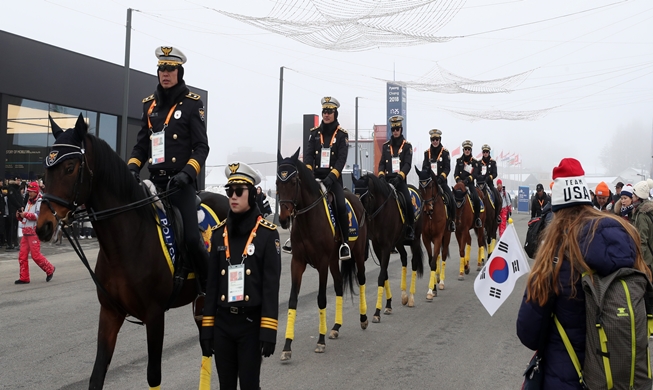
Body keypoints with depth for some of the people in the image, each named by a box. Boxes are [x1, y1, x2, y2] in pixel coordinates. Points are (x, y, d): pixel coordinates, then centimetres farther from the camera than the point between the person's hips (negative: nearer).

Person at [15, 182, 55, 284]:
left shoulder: (40, 202, -7)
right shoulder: (29, 202, 21)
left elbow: (39, 216, -19)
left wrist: (26, 214, -21)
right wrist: (19, 216, 5)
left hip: (34, 232, -8)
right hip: (26, 232, 9)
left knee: (35, 255, -9)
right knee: (22, 255, 4)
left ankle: (49, 269, 10)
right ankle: (24, 278, 8)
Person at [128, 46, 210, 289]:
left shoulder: (192, 103, -1)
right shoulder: (149, 104, 14)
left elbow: (201, 146, -5)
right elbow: (141, 144, 17)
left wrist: (188, 172, -19)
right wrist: (132, 167, -1)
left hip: (181, 181, -5)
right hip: (155, 181, 6)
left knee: (191, 237, -12)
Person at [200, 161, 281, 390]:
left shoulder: (267, 233, -7)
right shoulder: (219, 233, 5)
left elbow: (271, 285, -10)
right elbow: (212, 283, 7)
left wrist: (268, 331, -15)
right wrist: (206, 327, 4)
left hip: (251, 322, -4)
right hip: (222, 322, 4)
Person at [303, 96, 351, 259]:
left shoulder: (342, 134, 1)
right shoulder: (315, 132, 9)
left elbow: (342, 159, -8)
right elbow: (308, 154, 1)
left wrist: (331, 177, -21)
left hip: (333, 177, -3)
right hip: (316, 176, 3)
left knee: (341, 205, -21)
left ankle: (345, 242, -10)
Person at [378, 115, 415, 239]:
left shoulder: (407, 146, 6)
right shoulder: (386, 146, 14)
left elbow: (408, 164, -5)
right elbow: (382, 163, 11)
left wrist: (399, 176, -21)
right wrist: (381, 174, -9)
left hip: (400, 180, -3)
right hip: (387, 179, 3)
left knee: (408, 202, -18)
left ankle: (410, 229, -3)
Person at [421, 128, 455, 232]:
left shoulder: (445, 152, 0)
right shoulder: (427, 152, 7)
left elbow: (447, 168, -6)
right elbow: (424, 168, 3)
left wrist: (441, 177, -22)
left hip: (441, 180, -2)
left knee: (450, 198, -15)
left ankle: (452, 220, 1)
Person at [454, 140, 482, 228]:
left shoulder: (474, 162, 10)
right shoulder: (459, 160, 14)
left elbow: (474, 174, -3)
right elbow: (456, 173, 7)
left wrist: (466, 180, -20)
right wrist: (458, 179, -15)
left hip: (470, 184, -1)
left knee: (476, 199, -25)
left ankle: (477, 218, -8)